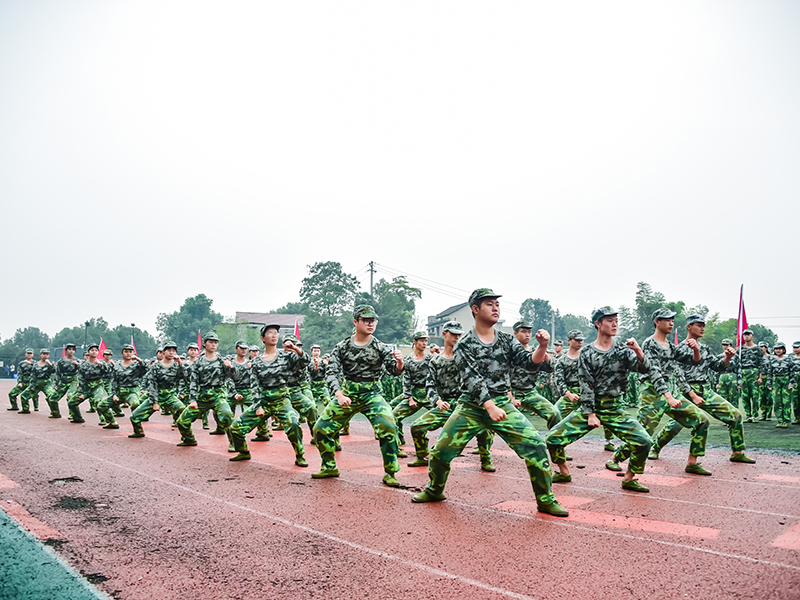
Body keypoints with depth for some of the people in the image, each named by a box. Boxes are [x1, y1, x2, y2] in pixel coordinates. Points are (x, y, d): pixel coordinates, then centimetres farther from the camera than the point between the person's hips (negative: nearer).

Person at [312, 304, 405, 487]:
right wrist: (339, 394, -23)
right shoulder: (342, 347, -3)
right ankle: (329, 467, 24)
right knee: (321, 428, 1)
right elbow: (332, 373, -7)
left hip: (372, 395, -2)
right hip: (346, 394, 2)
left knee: (388, 428, -23)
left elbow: (395, 370, -12)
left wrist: (399, 362, -36)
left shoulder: (381, 347, -4)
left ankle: (390, 473, -7)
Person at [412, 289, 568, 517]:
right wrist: (489, 406, -28)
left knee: (535, 445, -12)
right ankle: (434, 490, 27)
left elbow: (530, 360, -6)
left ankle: (546, 500, 4)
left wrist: (542, 346, -27)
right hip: (471, 406, -1)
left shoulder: (507, 340, 6)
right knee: (441, 450, -2)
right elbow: (472, 379, -16)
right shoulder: (463, 345, -4)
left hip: (503, 404, 2)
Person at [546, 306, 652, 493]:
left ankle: (629, 479, 5)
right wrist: (590, 414, -13)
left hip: (615, 409, 1)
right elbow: (586, 386, -7)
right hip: (589, 407, -1)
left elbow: (644, 369, -11)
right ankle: (564, 473, 17)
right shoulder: (587, 352, -2)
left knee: (644, 442, -18)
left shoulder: (623, 350, 2)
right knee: (552, 439, -10)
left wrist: (638, 351, -30)